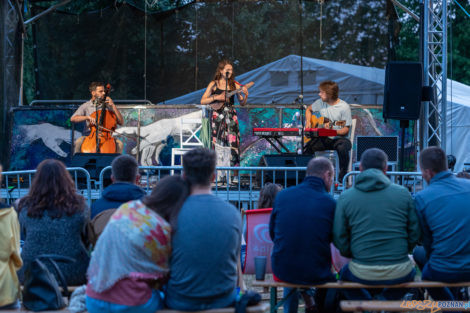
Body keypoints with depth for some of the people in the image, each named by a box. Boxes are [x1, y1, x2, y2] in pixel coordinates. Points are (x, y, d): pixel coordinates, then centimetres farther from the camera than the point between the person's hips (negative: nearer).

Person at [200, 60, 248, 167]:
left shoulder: (234, 85, 7)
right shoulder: (214, 84, 2)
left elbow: (242, 103, 10)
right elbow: (202, 101, -2)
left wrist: (245, 95, -9)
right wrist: (216, 97, -13)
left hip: (231, 115, 2)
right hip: (217, 116, -1)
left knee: (233, 142, -8)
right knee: (218, 144, -3)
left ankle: (233, 166, -2)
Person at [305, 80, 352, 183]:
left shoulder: (344, 107, -10)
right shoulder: (320, 102, 7)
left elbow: (346, 129, -10)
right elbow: (309, 110, 28)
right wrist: (308, 122, 8)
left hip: (338, 138, -4)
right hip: (323, 138, 4)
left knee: (343, 147, -40)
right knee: (306, 146, -25)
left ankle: (342, 177, -25)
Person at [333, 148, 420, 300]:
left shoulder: (345, 197, -2)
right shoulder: (403, 193, -1)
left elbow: (340, 239, -2)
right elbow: (414, 233, 2)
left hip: (362, 273, -1)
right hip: (399, 273, 1)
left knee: (344, 273, 35)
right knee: (411, 271, 37)